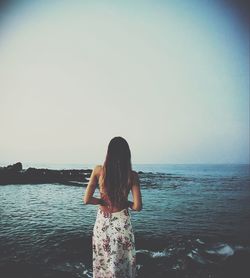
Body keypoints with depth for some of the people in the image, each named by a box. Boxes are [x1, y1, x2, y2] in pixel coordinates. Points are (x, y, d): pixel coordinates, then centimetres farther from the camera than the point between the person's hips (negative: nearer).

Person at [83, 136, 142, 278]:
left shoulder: (98, 170, -11)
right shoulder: (132, 175, -13)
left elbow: (87, 200, -11)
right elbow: (137, 206, -14)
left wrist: (102, 201, 4)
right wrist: (127, 203, 5)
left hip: (102, 223, 1)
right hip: (122, 224, -1)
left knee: (103, 263, 22)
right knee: (123, 264, 21)